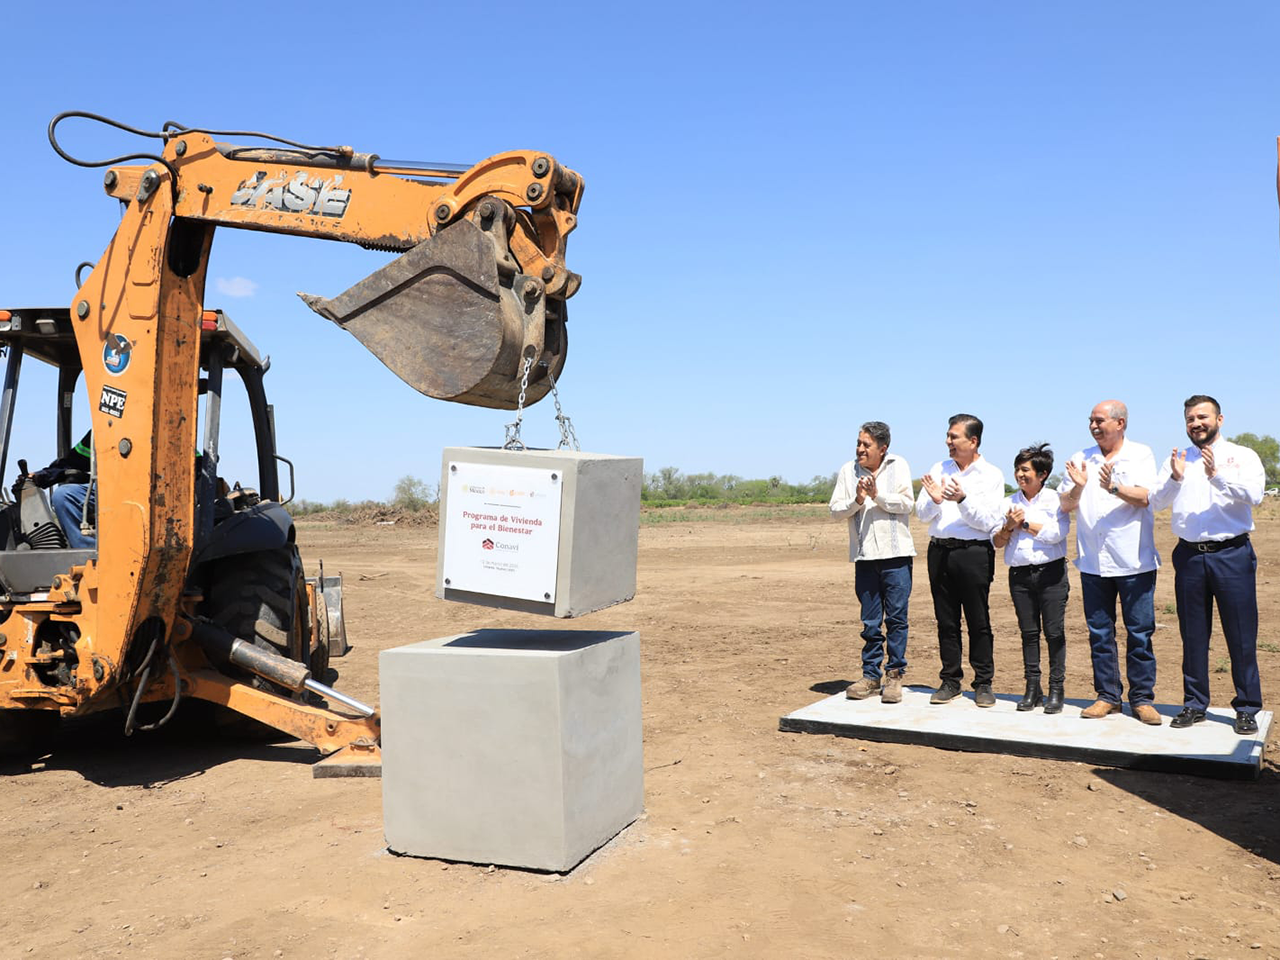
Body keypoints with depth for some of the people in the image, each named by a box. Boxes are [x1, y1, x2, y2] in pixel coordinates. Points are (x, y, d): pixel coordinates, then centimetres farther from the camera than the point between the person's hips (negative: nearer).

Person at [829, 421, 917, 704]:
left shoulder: (898, 466, 3)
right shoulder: (848, 470, 7)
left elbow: (906, 502, -5)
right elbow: (835, 510, 4)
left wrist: (877, 495, -15)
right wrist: (856, 501, -13)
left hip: (896, 553, -2)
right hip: (865, 555, 2)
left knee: (896, 617, 0)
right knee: (870, 621, 8)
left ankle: (894, 675, 10)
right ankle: (871, 676, 16)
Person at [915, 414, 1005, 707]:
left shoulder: (991, 474, 0)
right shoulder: (939, 469, 12)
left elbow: (988, 521, -9)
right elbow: (922, 514, 8)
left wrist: (962, 499, -21)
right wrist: (934, 500, -13)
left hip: (974, 551, -4)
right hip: (940, 551, 4)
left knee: (978, 621, 0)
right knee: (946, 620, 8)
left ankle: (983, 683, 11)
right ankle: (950, 680, 17)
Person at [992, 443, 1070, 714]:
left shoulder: (1055, 499, 1)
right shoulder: (1009, 503, 12)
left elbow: (1057, 532, -14)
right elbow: (996, 542, 11)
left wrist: (1025, 523, -8)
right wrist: (1009, 527, -7)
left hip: (1051, 572, -4)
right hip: (1020, 574, 4)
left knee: (1054, 631, -2)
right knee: (1028, 632, 7)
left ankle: (1056, 689, 5)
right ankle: (1032, 688, 13)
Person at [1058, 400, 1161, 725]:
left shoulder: (1140, 455, 1)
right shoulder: (1081, 459, 10)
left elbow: (1145, 497, -12)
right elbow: (1065, 505, 5)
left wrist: (1113, 487, -28)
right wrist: (1078, 487, -14)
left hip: (1134, 561, -3)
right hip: (1093, 561, 3)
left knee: (1140, 633, 0)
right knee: (1099, 632, 8)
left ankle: (1142, 698, 10)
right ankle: (1107, 695, 17)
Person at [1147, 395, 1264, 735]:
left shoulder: (1242, 456, 4)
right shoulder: (1178, 460, 11)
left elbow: (1254, 494, -13)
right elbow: (1156, 501, -1)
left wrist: (1217, 475, -28)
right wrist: (1175, 478, -20)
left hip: (1232, 554, -2)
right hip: (1189, 555, 3)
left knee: (1241, 634, 0)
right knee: (1193, 635, 9)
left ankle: (1247, 709, 11)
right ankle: (1194, 704, 19)